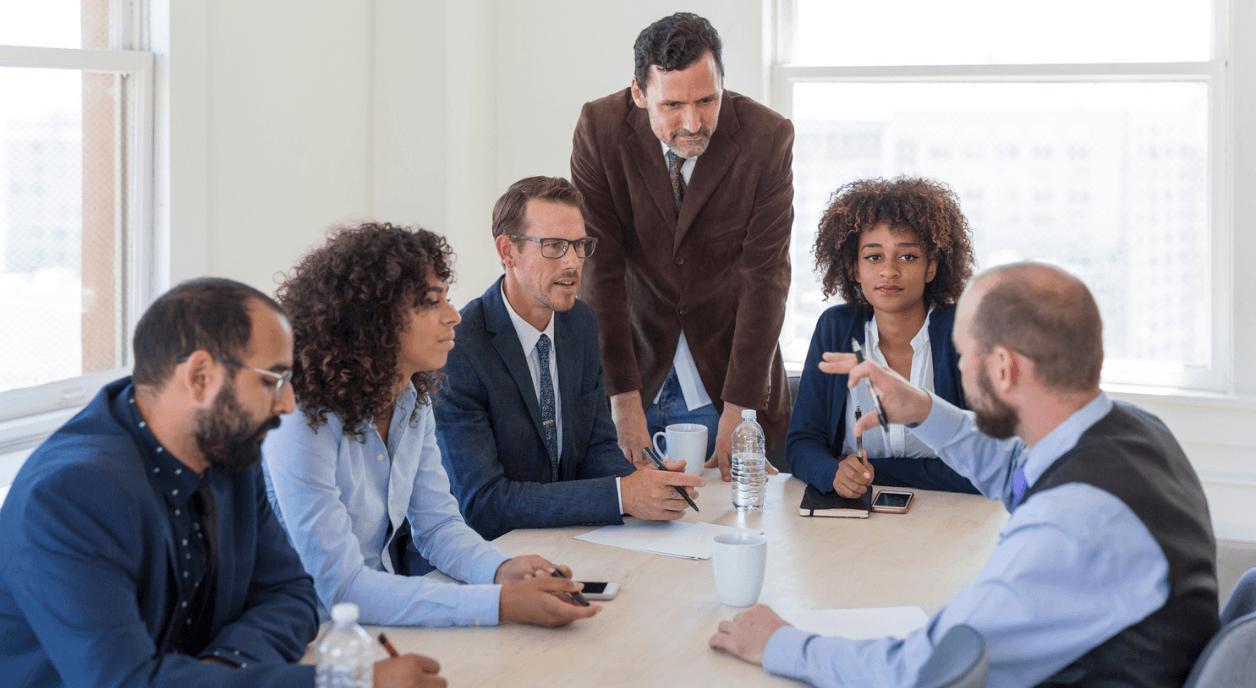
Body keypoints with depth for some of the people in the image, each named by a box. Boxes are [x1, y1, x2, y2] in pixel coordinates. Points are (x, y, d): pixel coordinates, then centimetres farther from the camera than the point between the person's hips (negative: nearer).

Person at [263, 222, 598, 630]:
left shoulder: (413, 400, 3)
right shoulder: (303, 425, -22)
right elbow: (339, 588, -25)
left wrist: (503, 571, -13)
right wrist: (502, 603, -31)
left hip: (384, 620, 6)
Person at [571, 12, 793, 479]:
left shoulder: (767, 138, -15)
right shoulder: (600, 129, -14)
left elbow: (764, 278, -15)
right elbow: (600, 267, -15)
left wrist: (737, 412, -20)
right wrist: (623, 398, -21)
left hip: (727, 371, 0)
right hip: (636, 361, 0)